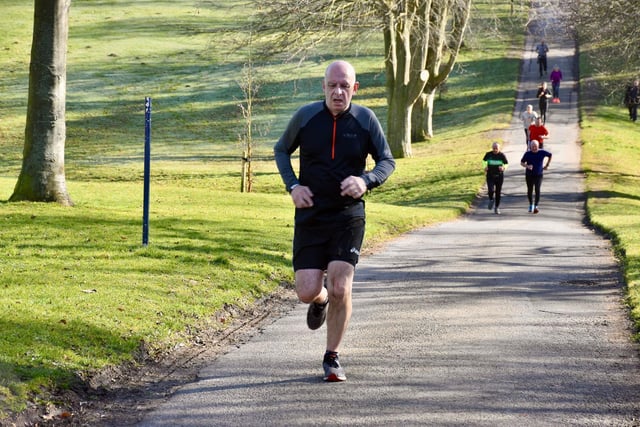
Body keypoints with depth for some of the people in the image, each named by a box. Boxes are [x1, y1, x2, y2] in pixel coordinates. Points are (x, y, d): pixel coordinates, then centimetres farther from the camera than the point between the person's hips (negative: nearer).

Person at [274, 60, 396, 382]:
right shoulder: (306, 116, -2)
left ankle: (332, 358, 8)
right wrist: (292, 185, -3)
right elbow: (281, 150, 13)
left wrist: (366, 181, -16)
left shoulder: (365, 119, -3)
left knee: (340, 289, -12)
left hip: (348, 216, -1)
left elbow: (387, 161, 6)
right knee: (307, 292, -6)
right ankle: (320, 300, 35)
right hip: (310, 215, 1)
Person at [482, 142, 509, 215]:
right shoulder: (488, 154, -2)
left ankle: (497, 208, 21)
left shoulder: (502, 155, -5)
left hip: (499, 176, 0)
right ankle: (491, 200, 15)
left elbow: (507, 164, 1)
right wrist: (485, 167, 1)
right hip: (490, 176, 0)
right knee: (491, 190, -19)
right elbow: (484, 160, 17)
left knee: (498, 192, 5)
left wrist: (504, 167, -21)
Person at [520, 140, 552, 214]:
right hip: (529, 175, 1)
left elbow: (550, 155, 15)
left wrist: (547, 165, 12)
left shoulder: (542, 152, -4)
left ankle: (536, 206, -18)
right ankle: (531, 204, 34)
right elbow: (522, 162, -3)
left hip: (538, 175, -1)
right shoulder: (527, 154, -7)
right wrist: (527, 166, -24)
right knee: (529, 191, 8)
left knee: (537, 190, -16)